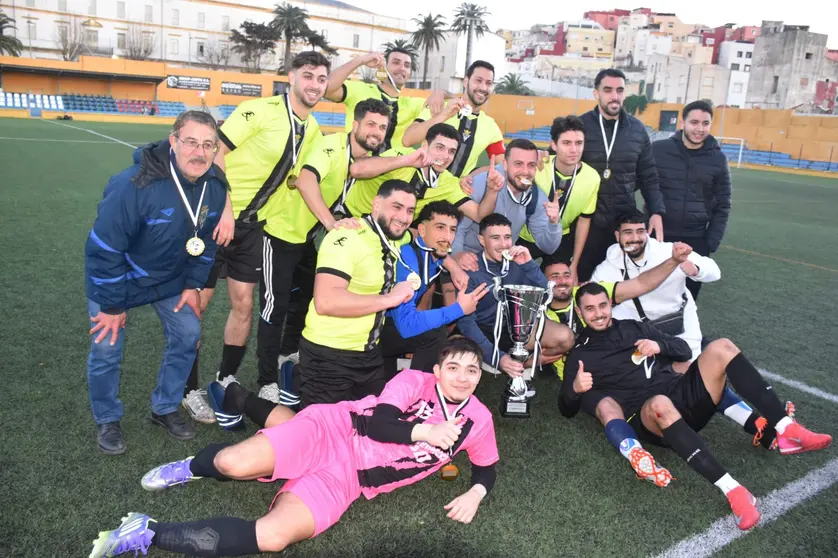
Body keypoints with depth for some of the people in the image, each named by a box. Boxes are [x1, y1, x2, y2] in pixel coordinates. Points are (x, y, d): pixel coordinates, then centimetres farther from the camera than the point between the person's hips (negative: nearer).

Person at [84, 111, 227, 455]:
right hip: (117, 275, -5)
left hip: (170, 278, 5)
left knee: (188, 335, 2)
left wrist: (193, 285, -1)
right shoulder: (135, 184, -35)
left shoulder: (216, 186, -17)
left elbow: (207, 240, 0)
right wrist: (112, 305, -19)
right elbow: (104, 247, -27)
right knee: (107, 347, -4)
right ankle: (107, 420, 23)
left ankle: (165, 409, 24)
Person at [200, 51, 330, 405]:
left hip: (253, 223, 6)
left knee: (243, 304, 5)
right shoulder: (260, 110, -13)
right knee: (197, 299, 1)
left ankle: (226, 381, 22)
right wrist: (224, 210, -21)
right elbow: (216, 152, -16)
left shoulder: (313, 130, 7)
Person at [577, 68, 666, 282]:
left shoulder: (637, 129, 4)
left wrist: (657, 212, 0)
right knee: (582, 278, 7)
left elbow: (648, 177, 8)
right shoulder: (580, 126, -4)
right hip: (586, 219, -2)